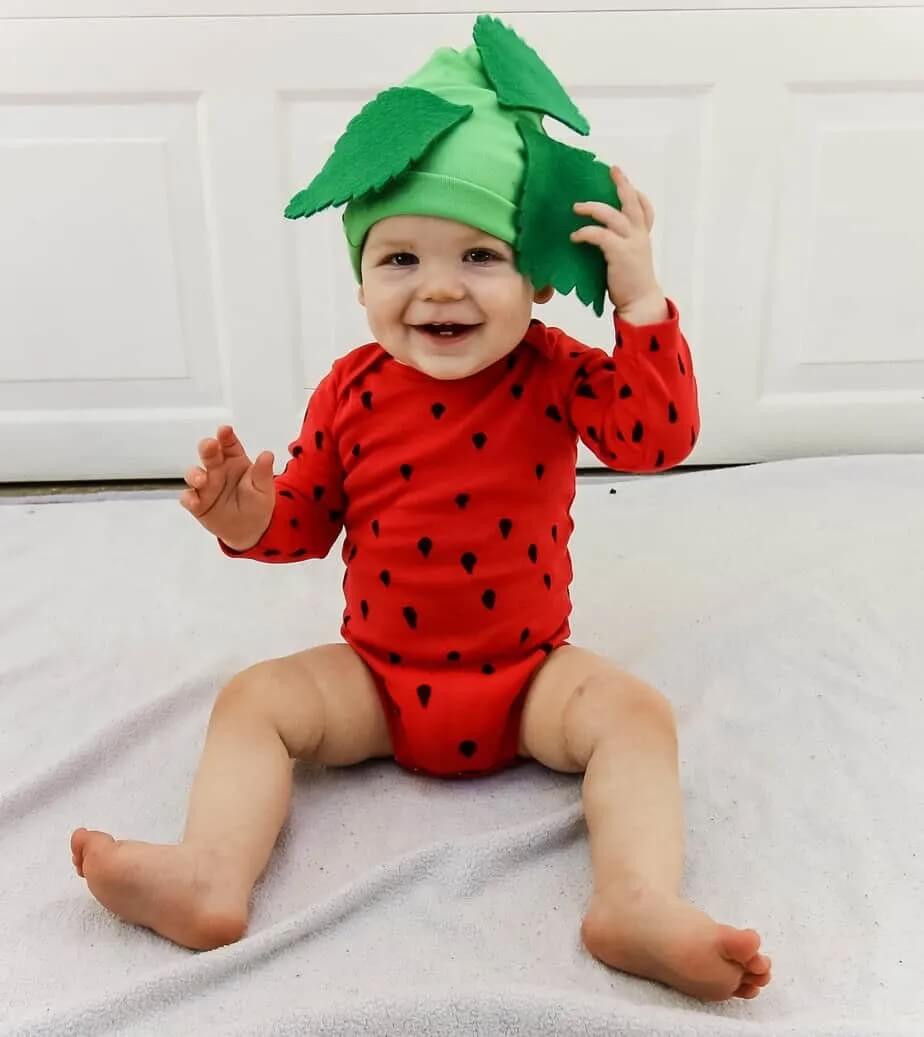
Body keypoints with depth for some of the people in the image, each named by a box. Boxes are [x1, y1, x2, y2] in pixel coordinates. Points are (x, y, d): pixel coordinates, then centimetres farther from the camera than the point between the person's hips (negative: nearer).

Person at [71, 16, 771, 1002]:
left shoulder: (553, 373, -9)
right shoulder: (352, 391, -6)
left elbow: (658, 438, -22)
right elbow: (305, 522, 2)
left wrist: (641, 302, -28)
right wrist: (246, 518, -21)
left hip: (527, 674, -1)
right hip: (376, 674, 2)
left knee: (634, 712, -23)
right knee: (253, 700, -12)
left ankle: (640, 902, -32)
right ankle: (210, 877, -20)